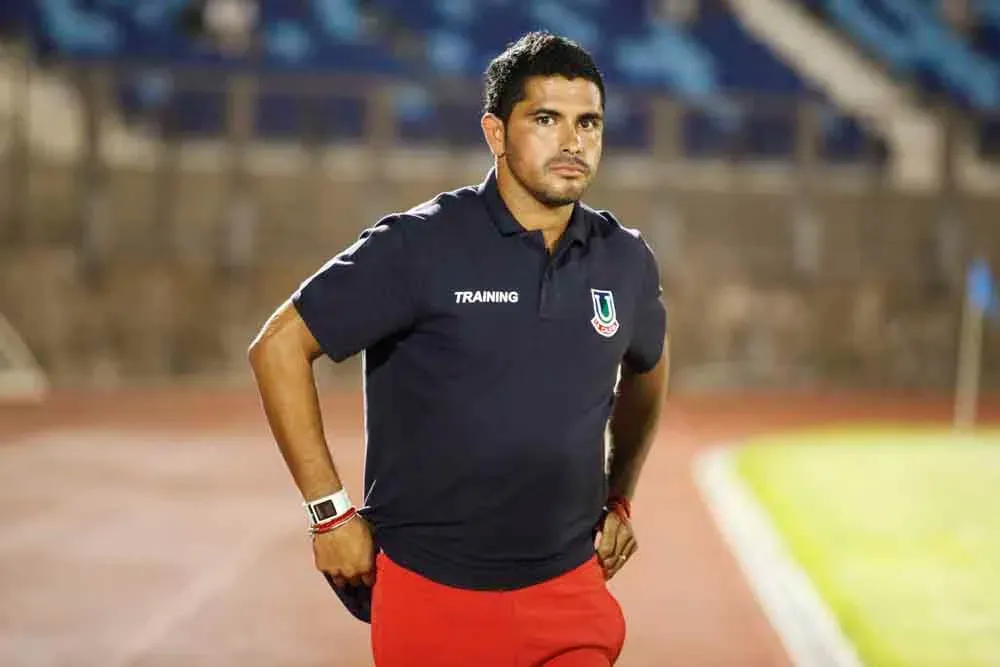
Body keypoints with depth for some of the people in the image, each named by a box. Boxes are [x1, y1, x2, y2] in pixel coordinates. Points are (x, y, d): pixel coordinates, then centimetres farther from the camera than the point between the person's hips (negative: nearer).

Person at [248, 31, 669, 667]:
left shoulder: (627, 262, 4)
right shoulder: (419, 246, -11)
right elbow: (279, 346, -8)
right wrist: (331, 510, -9)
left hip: (572, 593, 4)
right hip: (430, 593, -3)